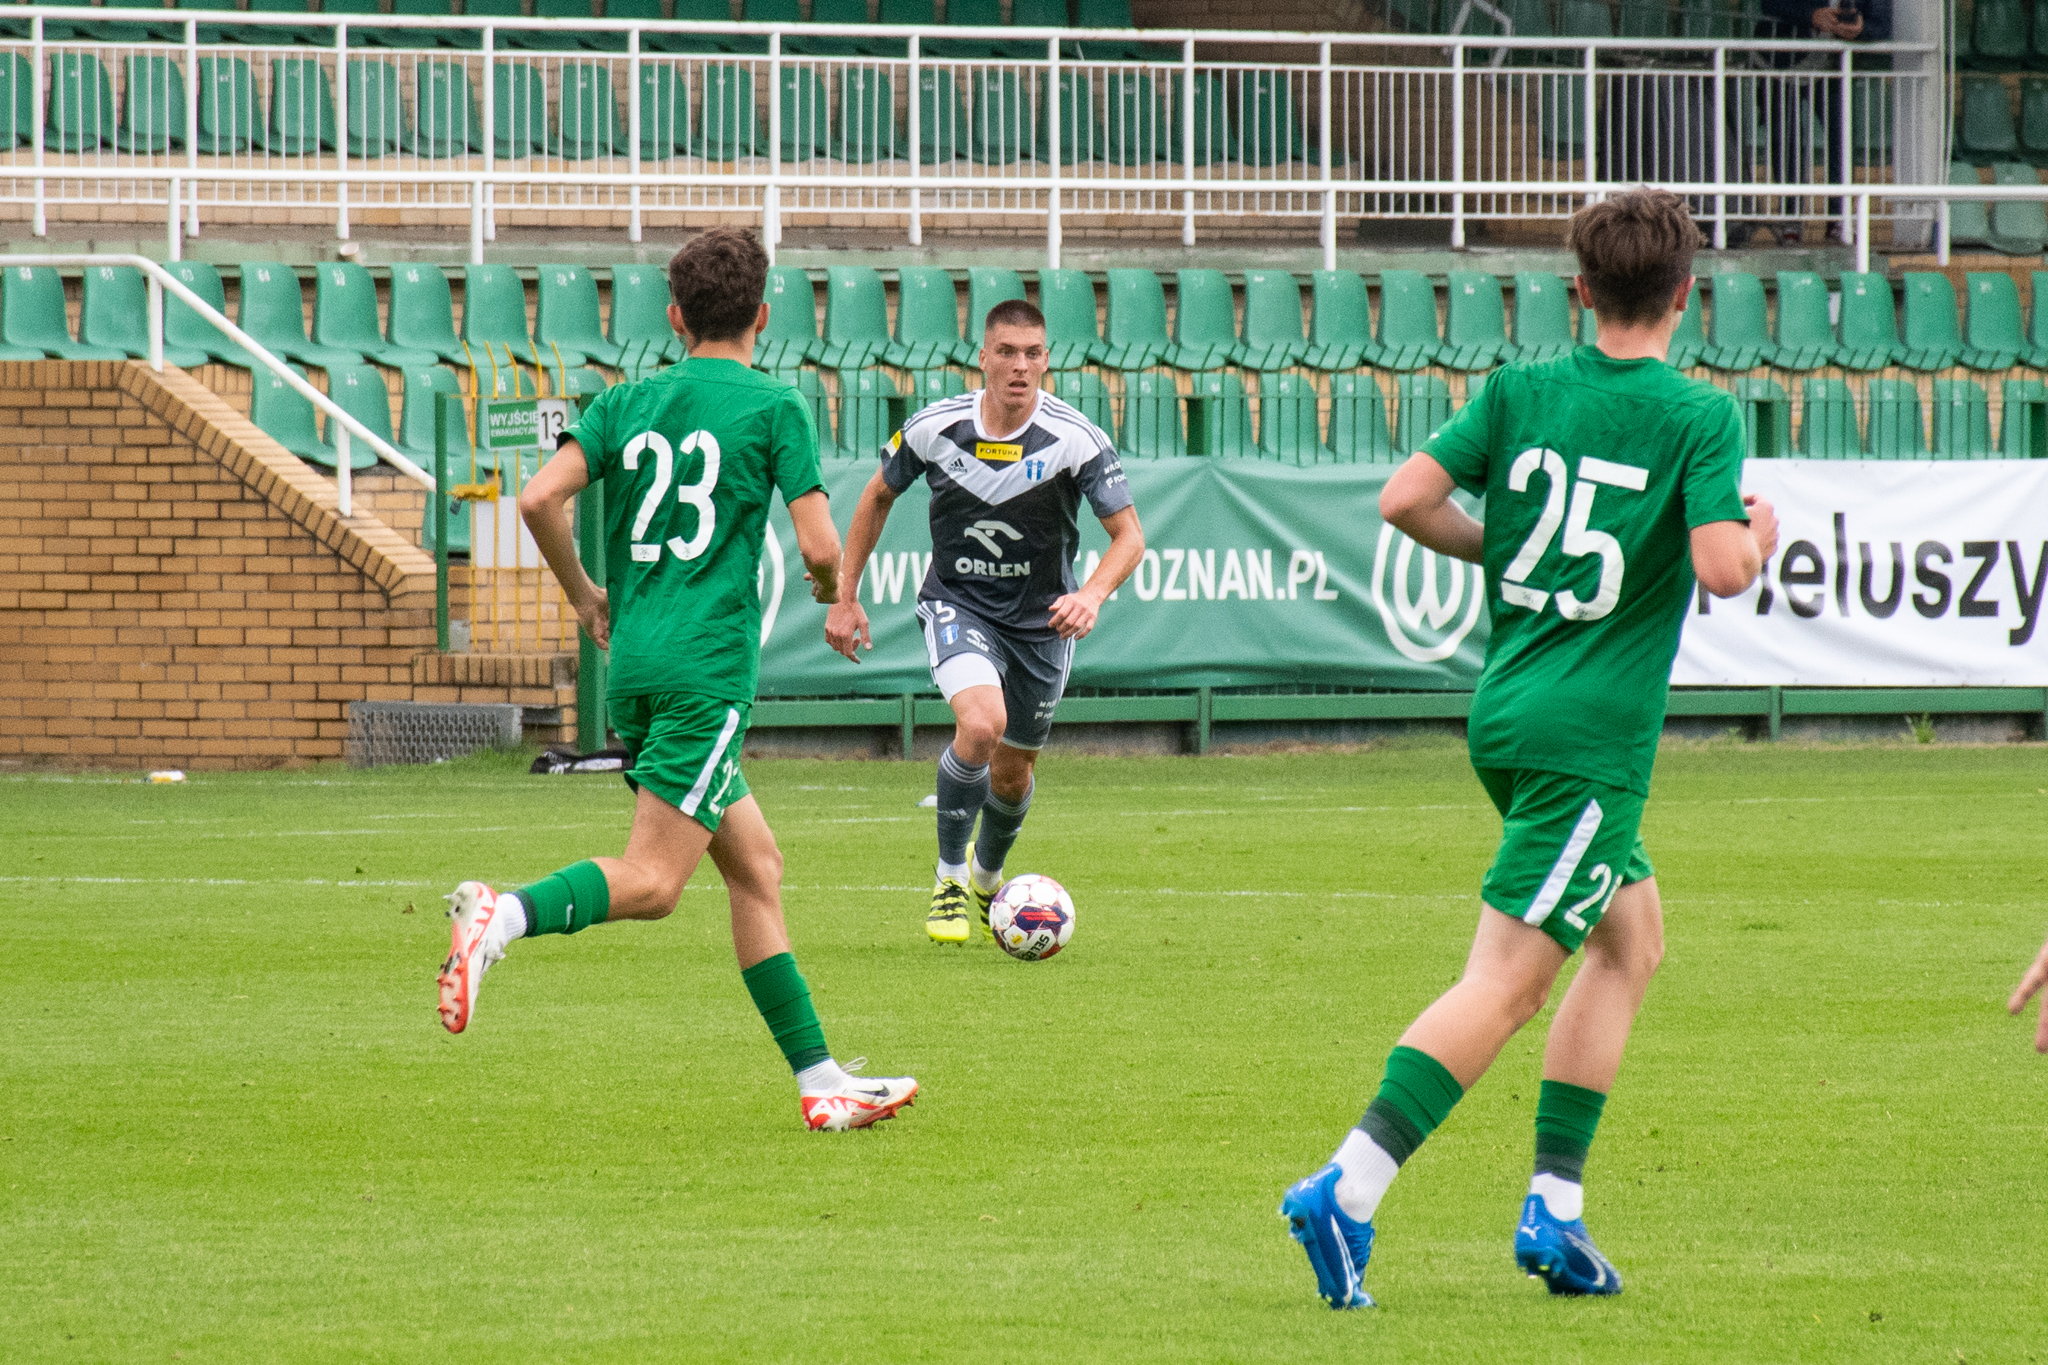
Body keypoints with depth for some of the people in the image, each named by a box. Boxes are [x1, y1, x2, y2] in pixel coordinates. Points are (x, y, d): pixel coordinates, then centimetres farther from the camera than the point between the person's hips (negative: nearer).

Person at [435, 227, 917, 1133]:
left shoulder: (626, 404, 12)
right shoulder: (773, 408, -1)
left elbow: (540, 498, 0)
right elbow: (819, 548, -6)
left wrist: (583, 595, 16)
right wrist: (831, 589, 17)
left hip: (634, 659, 6)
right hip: (708, 667, -6)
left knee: (756, 865, 13)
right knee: (652, 881, -12)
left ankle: (820, 1083, 14)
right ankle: (503, 916, -37)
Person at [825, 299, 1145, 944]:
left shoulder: (1076, 440, -18)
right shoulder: (935, 428, -13)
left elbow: (1129, 536, -14)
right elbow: (878, 497, 5)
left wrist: (1091, 594, -33)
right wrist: (845, 598, 4)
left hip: (1040, 618, 1)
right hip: (958, 604, -1)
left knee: (1012, 772, 13)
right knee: (981, 724, -28)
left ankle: (987, 877, 45)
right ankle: (949, 878, -10)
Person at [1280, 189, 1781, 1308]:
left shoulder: (1521, 392, 6)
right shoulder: (1701, 418, -8)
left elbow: (1406, 498, -2)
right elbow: (1720, 569, -19)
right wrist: (1759, 537, 3)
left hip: (1505, 713, 7)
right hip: (1594, 737, -7)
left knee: (1633, 937, 20)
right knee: (1506, 983, -10)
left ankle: (1556, 1210, 15)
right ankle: (1348, 1191, -22)